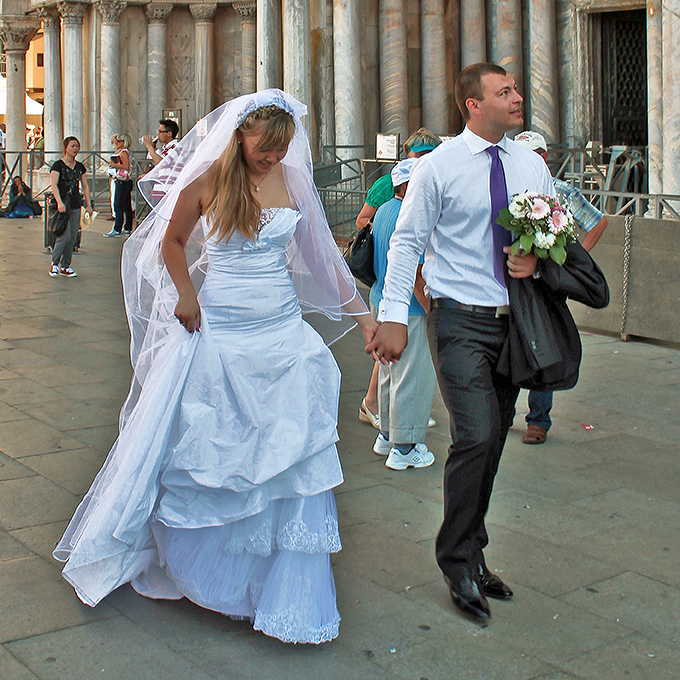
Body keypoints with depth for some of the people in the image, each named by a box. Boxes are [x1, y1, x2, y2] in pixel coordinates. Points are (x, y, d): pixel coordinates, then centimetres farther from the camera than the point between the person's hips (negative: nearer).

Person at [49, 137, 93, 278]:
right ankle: (54, 263, 3)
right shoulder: (58, 165, -4)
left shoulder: (80, 166, 13)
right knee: (65, 235, -14)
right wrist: (59, 202, -28)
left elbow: (85, 186, 17)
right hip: (62, 204, -5)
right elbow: (53, 184, -14)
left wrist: (88, 205, 10)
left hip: (75, 204, 5)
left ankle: (65, 266, 14)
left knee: (73, 237, 4)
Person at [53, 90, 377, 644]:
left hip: (282, 333, 3)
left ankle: (291, 593, 17)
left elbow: (318, 251, 9)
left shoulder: (291, 179, 3)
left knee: (292, 460, 3)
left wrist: (360, 312, 10)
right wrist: (186, 298, -3)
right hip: (218, 334, -2)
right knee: (198, 447, 7)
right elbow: (173, 241, 7)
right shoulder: (207, 181, -6)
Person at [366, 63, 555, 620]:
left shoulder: (531, 164, 9)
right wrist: (393, 317, -12)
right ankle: (459, 560, 3)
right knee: (477, 437, -15)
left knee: (493, 442, 11)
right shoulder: (438, 167, -6)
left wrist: (539, 257, -5)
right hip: (460, 322, -5)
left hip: (515, 320, 5)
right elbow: (406, 242, -6)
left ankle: (472, 554, 27)